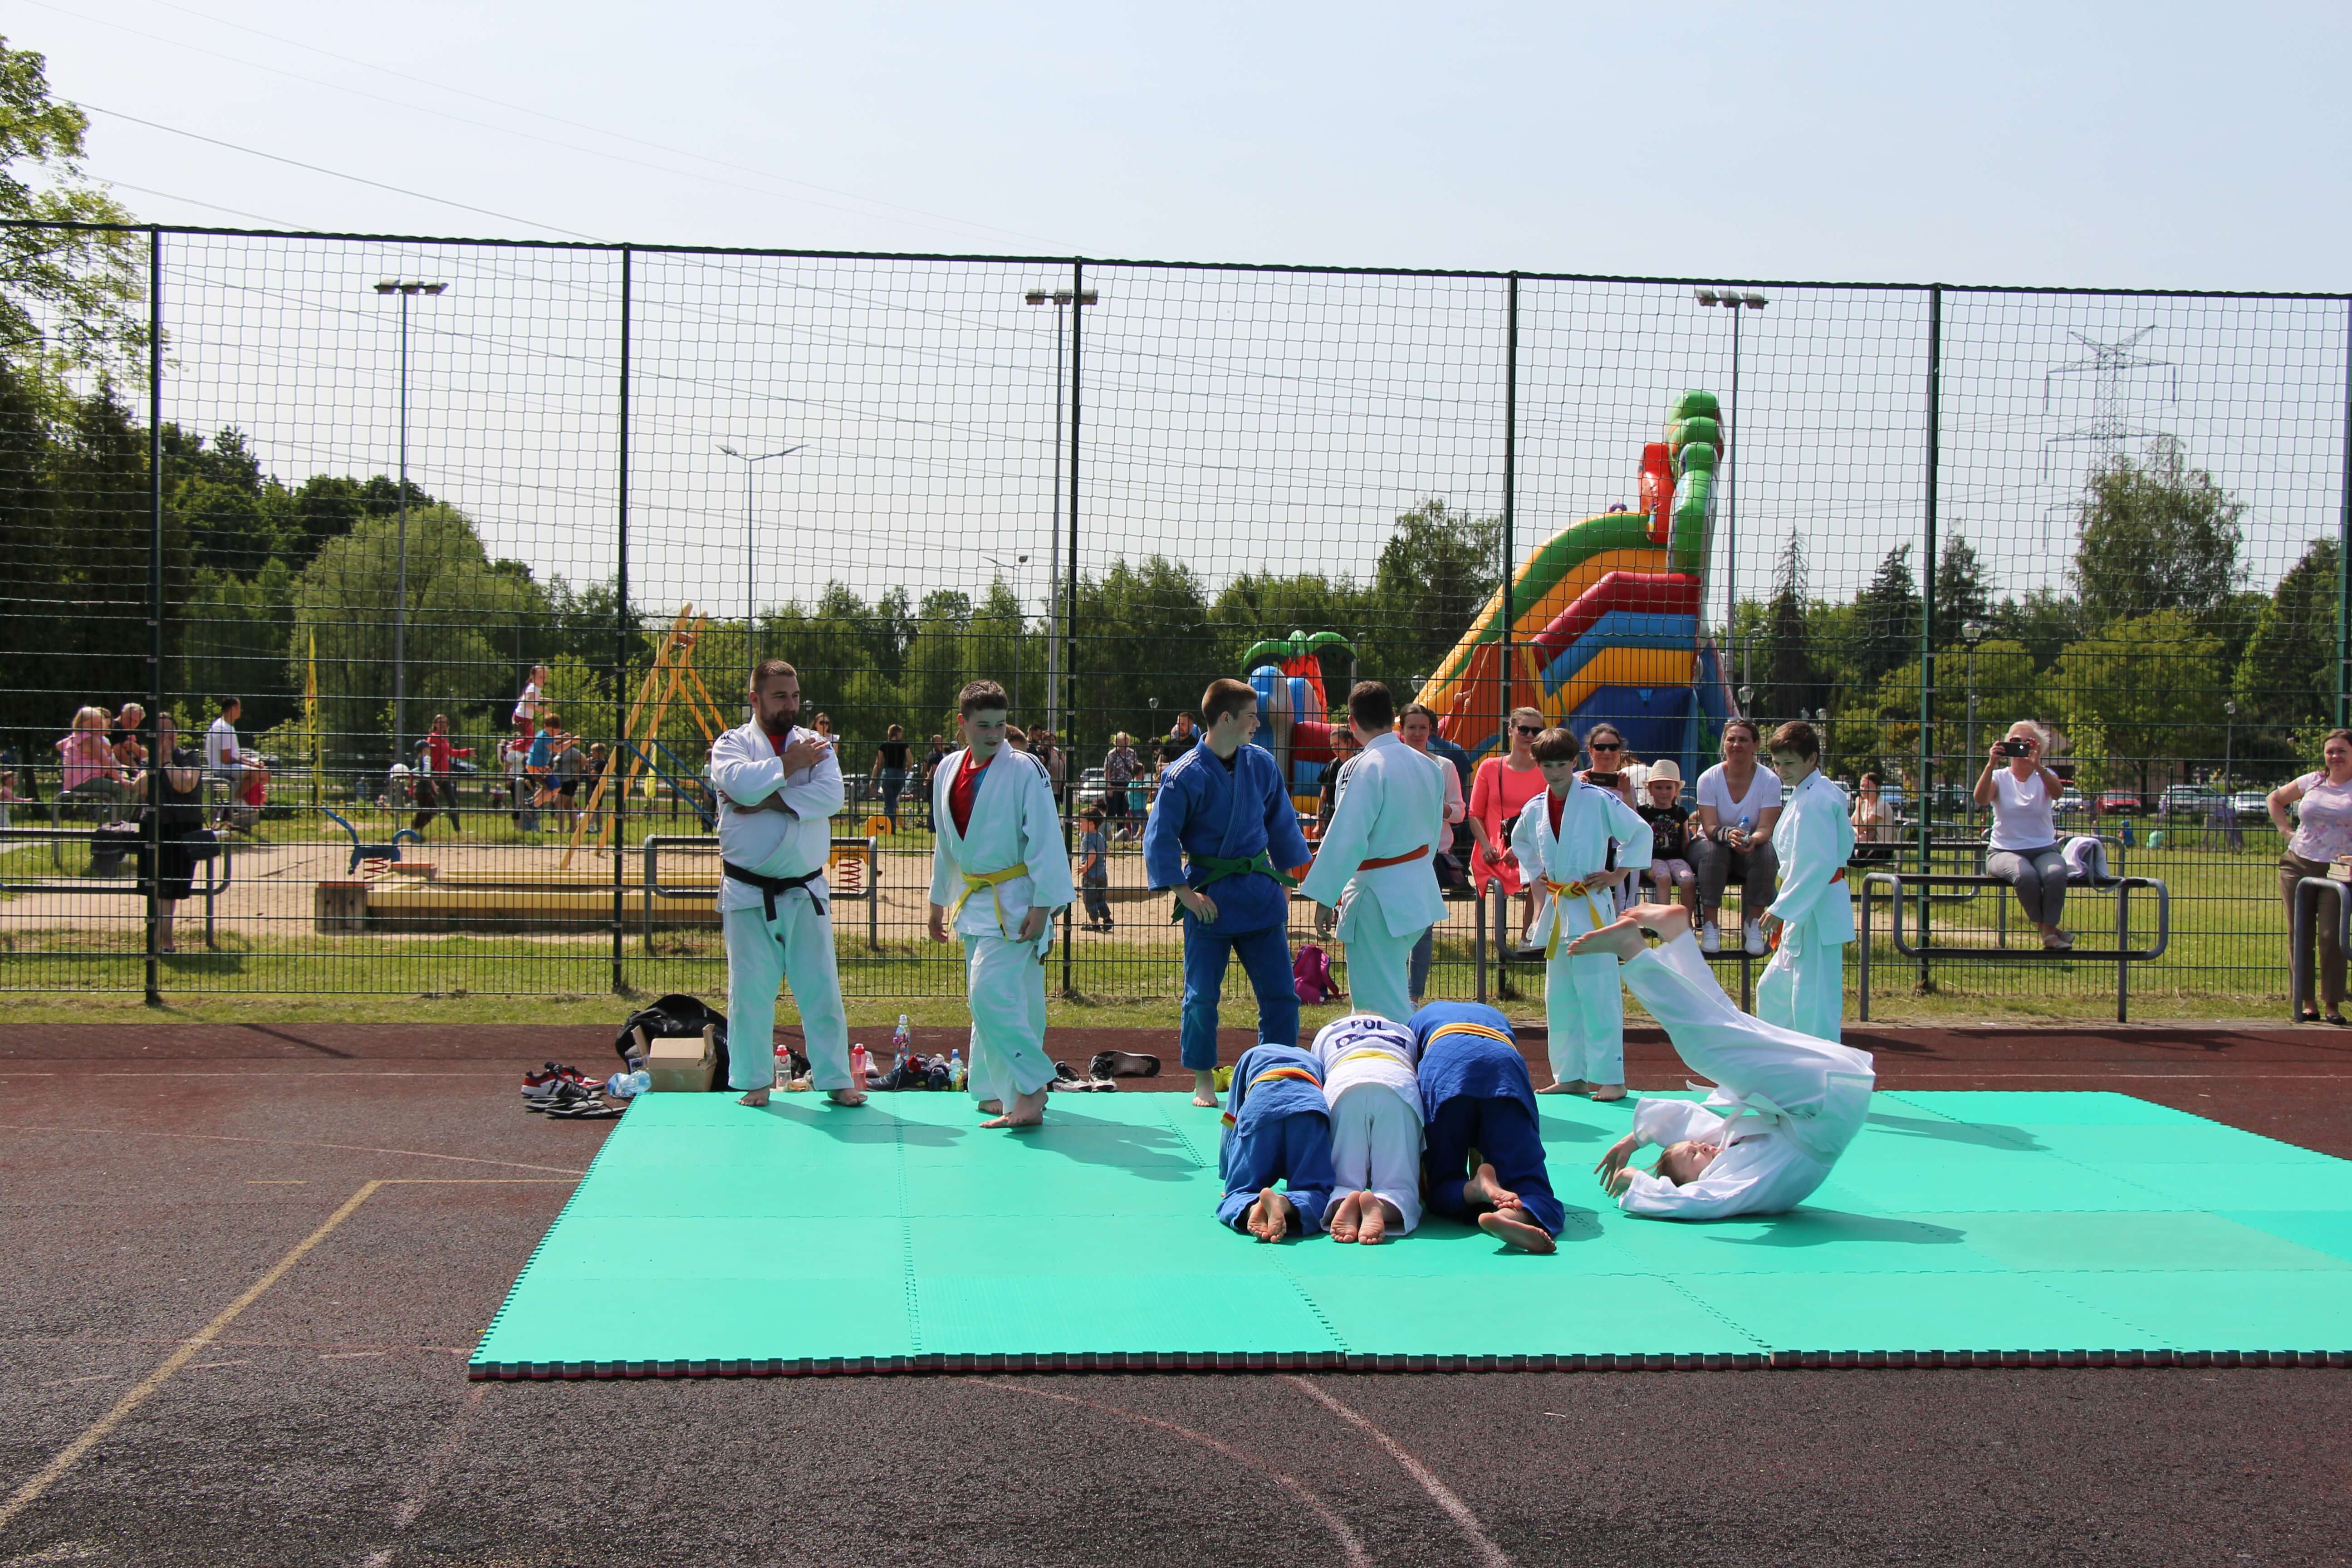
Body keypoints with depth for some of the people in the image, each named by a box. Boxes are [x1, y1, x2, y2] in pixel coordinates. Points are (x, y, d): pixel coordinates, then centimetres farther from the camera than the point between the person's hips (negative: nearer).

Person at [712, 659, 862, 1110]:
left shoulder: (815, 745, 7)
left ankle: (835, 1079, 12)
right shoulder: (732, 744, 1)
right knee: (750, 991, 3)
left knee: (822, 989, 3)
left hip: (805, 891, 2)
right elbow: (739, 782, -22)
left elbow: (832, 795, -12)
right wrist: (788, 765, -12)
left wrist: (770, 801, -17)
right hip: (749, 892, -2)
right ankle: (755, 1081, 16)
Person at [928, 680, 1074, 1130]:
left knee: (991, 993, -18)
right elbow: (945, 844, 19)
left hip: (1013, 900, -7)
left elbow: (1045, 840, -13)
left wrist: (1042, 906, -16)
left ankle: (1030, 1092, -13)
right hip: (973, 902, 7)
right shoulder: (949, 771, 8)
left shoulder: (1024, 770, -12)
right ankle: (998, 1093, 21)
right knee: (985, 999, 11)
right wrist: (938, 901, 21)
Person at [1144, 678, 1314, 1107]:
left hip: (1259, 890, 4)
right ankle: (1203, 1079, 19)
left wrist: (1285, 881, 14)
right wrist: (1186, 894, -13)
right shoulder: (1185, 775, -13)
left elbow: (1281, 823, 14)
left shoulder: (1262, 764, 1)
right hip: (1209, 894, -4)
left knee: (1280, 991, 3)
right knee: (1202, 994, 3)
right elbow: (1159, 838, -9)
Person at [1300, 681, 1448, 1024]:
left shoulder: (1364, 769, -18)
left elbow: (1346, 840, -20)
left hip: (1377, 897, -8)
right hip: (1419, 891, 8)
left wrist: (1325, 899, -13)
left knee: (1383, 1005, -2)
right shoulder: (1428, 766, 6)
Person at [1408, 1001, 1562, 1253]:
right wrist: (1477, 1163, 49)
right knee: (1531, 1187, -3)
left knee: (1444, 1190, 11)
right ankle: (1511, 1215, -38)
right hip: (1506, 1063, 1)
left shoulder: (1417, 1021, 41)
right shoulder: (1498, 1018, 46)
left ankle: (1476, 1190, -23)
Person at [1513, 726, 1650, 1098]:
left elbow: (1640, 833, -3)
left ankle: (1610, 1077, -7)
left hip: (1592, 909, -6)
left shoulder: (1599, 800, -8)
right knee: (1559, 997, 10)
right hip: (1555, 910, 6)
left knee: (1598, 993, -10)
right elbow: (1520, 842, 29)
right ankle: (1570, 1076, 18)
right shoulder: (1534, 810, 8)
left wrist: (1618, 874, -5)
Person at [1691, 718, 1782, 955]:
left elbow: (1766, 829, -19)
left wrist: (1753, 840, -44)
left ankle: (1753, 925, -20)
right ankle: (1710, 927, -29)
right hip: (1712, 843, -1)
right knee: (1714, 851, -36)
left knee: (1765, 853, -34)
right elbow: (1710, 828, -19)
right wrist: (1728, 835, -43)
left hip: (1752, 849, 1)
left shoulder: (1769, 781, -9)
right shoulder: (1709, 779, -10)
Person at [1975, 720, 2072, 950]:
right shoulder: (2000, 777, 5)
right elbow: (1981, 799, -17)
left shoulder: (2044, 777, 7)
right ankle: (2046, 928, -13)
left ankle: (2049, 931, -20)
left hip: (2044, 849, 1)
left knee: (2056, 874, -34)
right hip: (2005, 851, -1)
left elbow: (2058, 793, -19)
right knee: (2026, 875, -34)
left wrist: (2038, 767, -35)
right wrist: (1991, 765, -31)